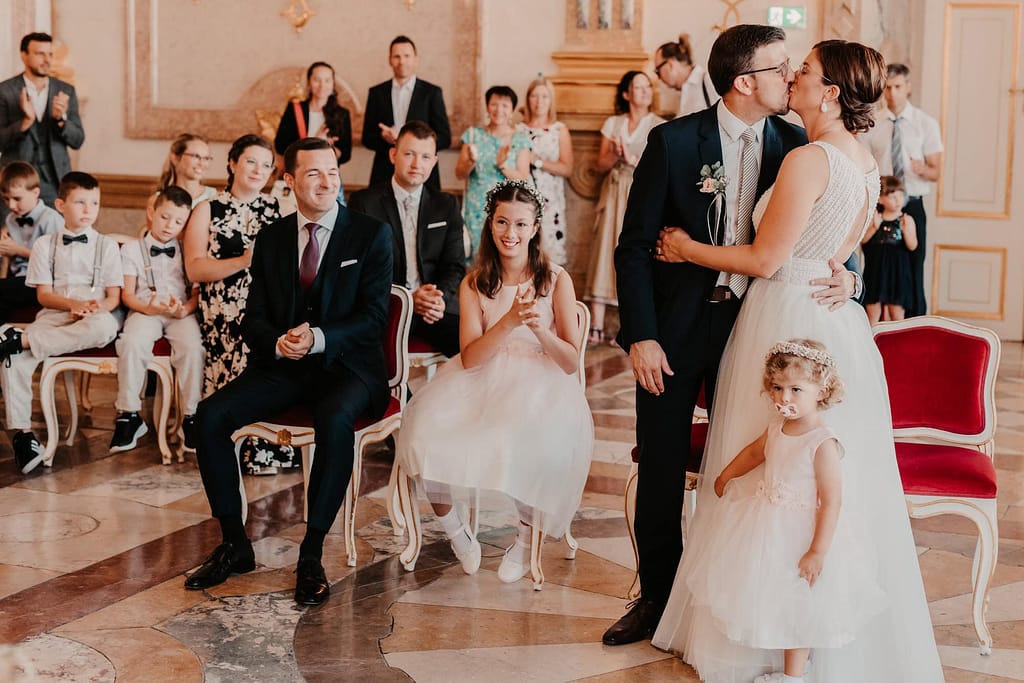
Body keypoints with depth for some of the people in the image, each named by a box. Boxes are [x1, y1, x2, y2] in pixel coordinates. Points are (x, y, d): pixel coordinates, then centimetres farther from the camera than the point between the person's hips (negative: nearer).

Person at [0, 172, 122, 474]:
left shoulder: (106, 245, 12)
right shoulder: (45, 244, 14)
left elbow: (114, 297, 6)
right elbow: (43, 294, 6)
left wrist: (97, 307, -17)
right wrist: (73, 304, -14)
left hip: (96, 317, -1)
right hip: (53, 317, 1)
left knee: (102, 326, -41)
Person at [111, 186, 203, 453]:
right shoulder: (132, 249, 10)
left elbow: (197, 292, 8)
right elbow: (127, 294, 5)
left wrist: (185, 309, -14)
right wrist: (148, 307, -16)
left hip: (181, 313, 1)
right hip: (145, 311, -1)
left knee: (193, 346, -30)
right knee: (132, 343, -32)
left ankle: (190, 416, -19)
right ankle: (129, 415, -19)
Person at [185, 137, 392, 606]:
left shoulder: (371, 234, 0)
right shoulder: (270, 239, 11)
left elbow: (373, 316, -7)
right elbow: (254, 319, 8)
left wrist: (318, 338, -24)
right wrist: (277, 342, -16)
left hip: (345, 367, -4)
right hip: (282, 366, 4)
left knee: (335, 422, -37)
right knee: (210, 415, -19)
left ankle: (311, 556, -25)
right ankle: (234, 545, -6)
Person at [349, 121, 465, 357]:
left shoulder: (447, 205, 17)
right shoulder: (364, 203, 6)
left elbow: (455, 266, 13)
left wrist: (441, 298, -10)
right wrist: (407, 298, -15)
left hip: (437, 307, 3)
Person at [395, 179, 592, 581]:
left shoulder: (556, 281, 1)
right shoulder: (473, 285, 6)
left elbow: (571, 363, -4)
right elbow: (470, 358, -7)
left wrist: (538, 328, -23)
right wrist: (509, 322, -23)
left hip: (538, 387, -2)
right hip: (481, 386, 2)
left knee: (536, 446, -35)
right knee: (426, 438, -26)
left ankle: (525, 539, -5)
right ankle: (455, 529, 3)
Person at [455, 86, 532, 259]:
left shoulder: (520, 139, 3)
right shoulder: (473, 134, 6)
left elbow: (523, 179, -2)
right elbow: (459, 174, 5)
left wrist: (503, 166, -18)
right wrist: (471, 161, -15)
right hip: (476, 211, 1)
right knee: (475, 257, -4)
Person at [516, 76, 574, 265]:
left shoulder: (560, 130, 5)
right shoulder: (518, 129, 7)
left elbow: (567, 169, -3)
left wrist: (537, 161, -8)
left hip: (550, 202, 0)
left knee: (551, 250, -5)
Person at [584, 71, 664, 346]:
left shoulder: (660, 126, 1)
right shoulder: (612, 123, 11)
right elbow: (601, 165, 10)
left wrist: (631, 158, -14)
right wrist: (615, 154, -10)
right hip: (614, 196, 3)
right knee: (605, 255, -3)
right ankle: (596, 327, -3)